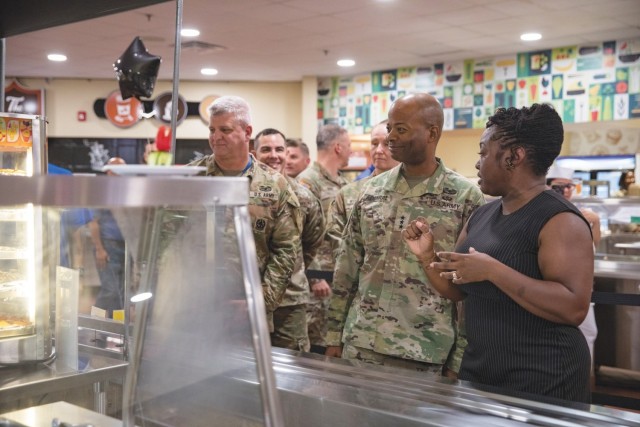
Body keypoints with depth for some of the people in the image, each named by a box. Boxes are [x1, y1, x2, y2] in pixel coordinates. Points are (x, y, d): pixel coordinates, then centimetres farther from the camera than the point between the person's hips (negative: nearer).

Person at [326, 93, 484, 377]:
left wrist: (459, 360, -7)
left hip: (425, 356, -3)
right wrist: (335, 335, 8)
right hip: (359, 346, 4)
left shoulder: (466, 198, -6)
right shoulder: (371, 191, 6)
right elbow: (347, 268, 10)